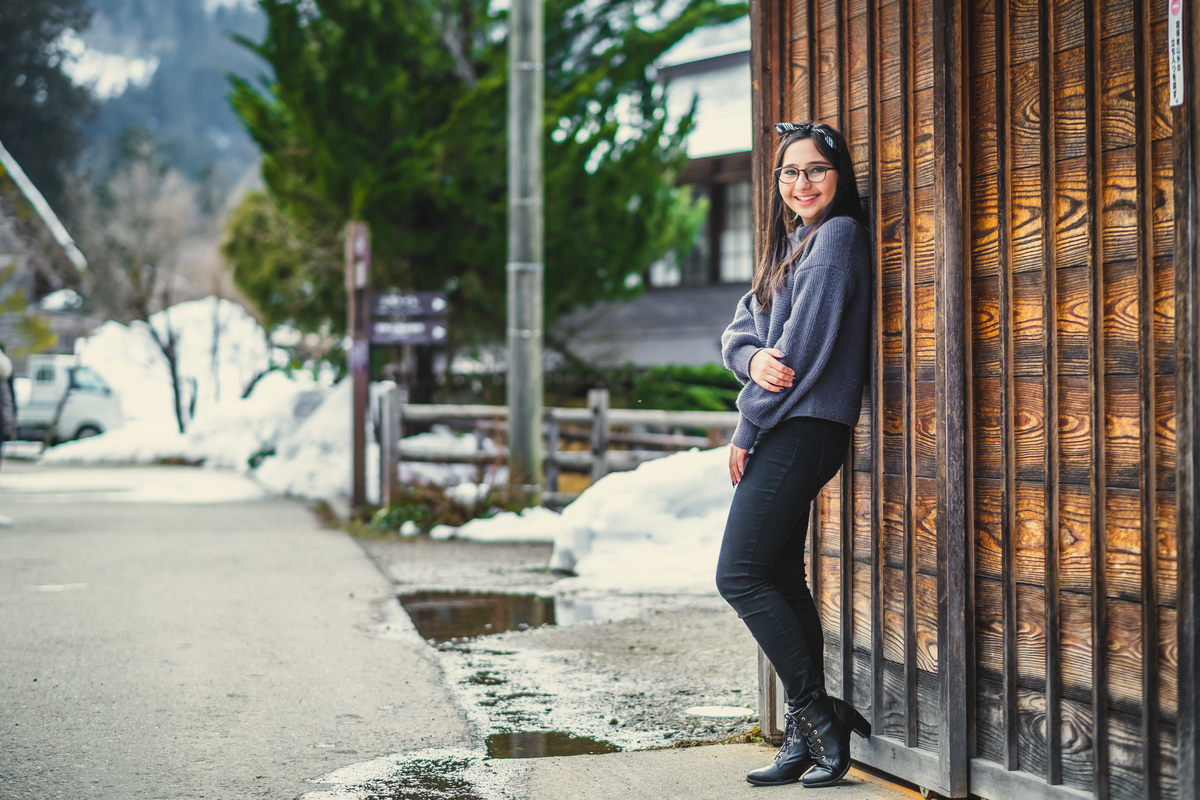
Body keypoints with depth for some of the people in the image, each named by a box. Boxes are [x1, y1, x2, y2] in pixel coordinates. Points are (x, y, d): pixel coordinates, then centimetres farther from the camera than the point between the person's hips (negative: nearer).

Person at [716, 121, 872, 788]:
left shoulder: (839, 235, -8)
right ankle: (809, 739, 11)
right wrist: (753, 356, -13)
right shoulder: (791, 243, 21)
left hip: (804, 428, -9)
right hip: (784, 434, 9)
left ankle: (818, 713, -6)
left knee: (740, 576, -12)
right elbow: (739, 329, 12)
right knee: (783, 582, 8)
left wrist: (747, 429, -10)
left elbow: (805, 342, -14)